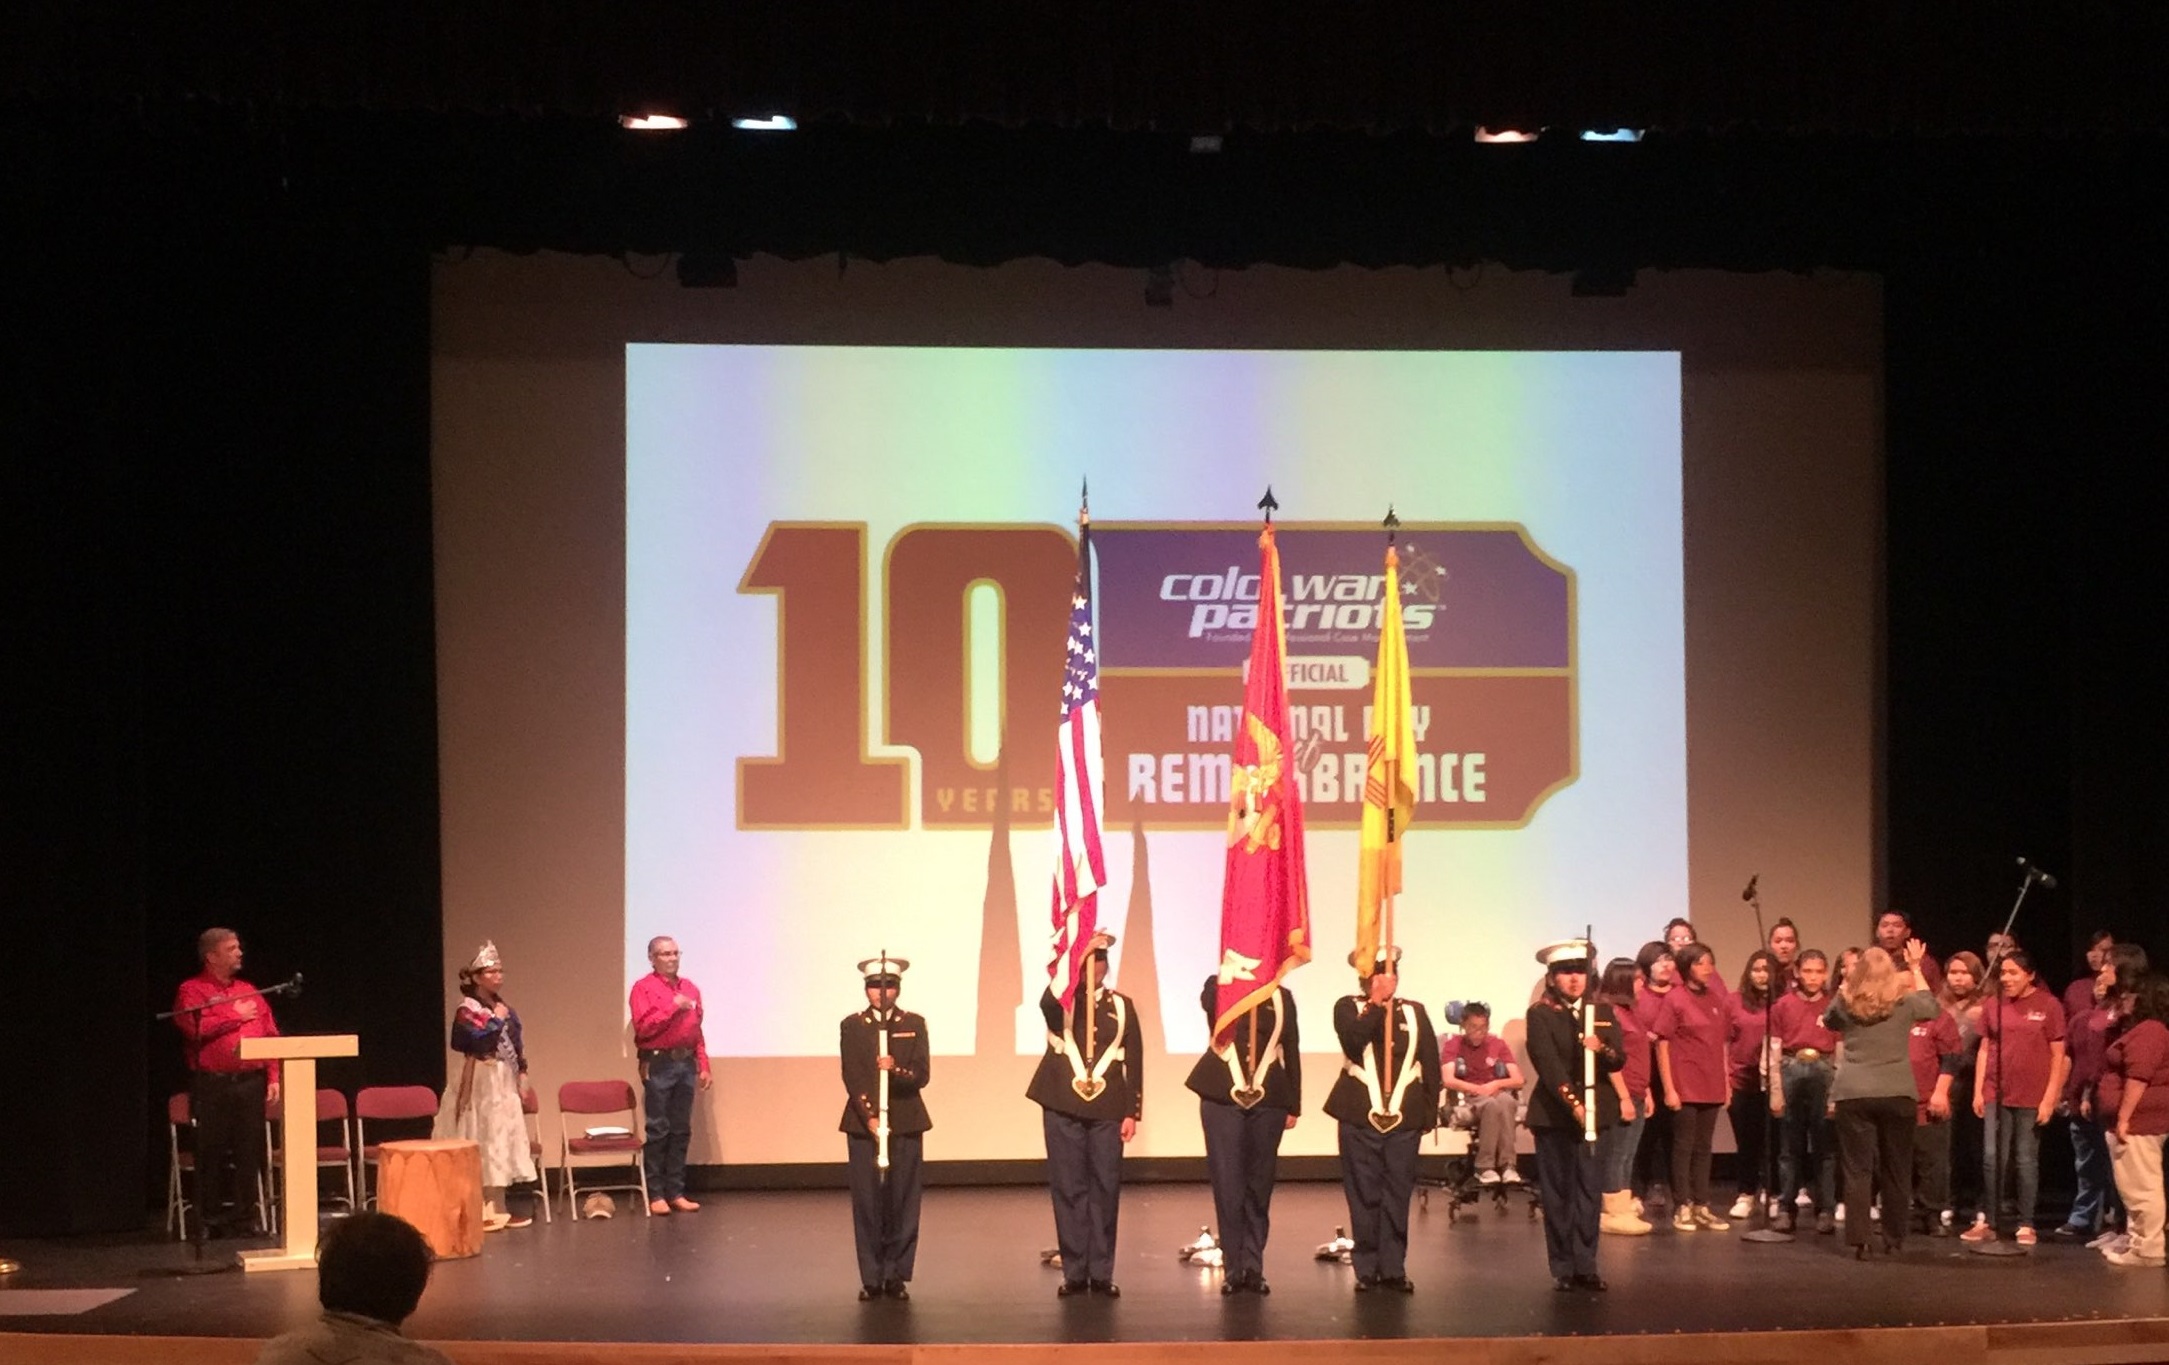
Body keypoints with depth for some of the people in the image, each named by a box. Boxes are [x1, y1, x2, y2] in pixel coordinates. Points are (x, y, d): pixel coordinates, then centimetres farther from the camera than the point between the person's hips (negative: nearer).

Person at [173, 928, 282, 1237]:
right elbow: (194, 1028, -17)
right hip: (212, 1084, -4)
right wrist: (235, 1015, -7)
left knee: (249, 1151, 2)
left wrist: (273, 1077, 3)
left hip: (250, 1082, 4)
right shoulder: (192, 991, 1)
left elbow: (271, 1036, 14)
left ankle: (243, 1215, 10)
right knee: (212, 1152, -1)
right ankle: (211, 1219, 6)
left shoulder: (249, 991, 16)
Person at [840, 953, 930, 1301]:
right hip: (863, 1123, -1)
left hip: (906, 1123, 1)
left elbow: (922, 1075, 0)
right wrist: (870, 1117, -13)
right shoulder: (852, 1026, 6)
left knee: (903, 1199, 0)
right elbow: (851, 1078, -1)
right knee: (867, 1200, -1)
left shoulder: (913, 1024, 8)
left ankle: (897, 1274, 7)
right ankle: (871, 1277, 5)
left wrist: (896, 1070, -20)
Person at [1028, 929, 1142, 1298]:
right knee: (1068, 1188, 1)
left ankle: (1101, 1273, 7)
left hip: (1107, 1109, 1)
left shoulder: (1122, 1005, 9)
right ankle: (1074, 1271, 7)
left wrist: (1133, 1112, 0)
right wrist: (1079, 956, -22)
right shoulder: (1060, 1003, 5)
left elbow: (1134, 1061, 7)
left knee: (1106, 1188, 1)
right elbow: (1047, 1001, -21)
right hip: (1063, 1107, -1)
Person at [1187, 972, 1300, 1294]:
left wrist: (1293, 1106, 6)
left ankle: (1253, 1265, 12)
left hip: (1268, 1101, 2)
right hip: (1222, 1097, -2)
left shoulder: (1281, 998, 10)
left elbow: (1291, 1052, 10)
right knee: (1227, 1185, -1)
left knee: (1259, 1185, 5)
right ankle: (1233, 1267, 5)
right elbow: (1207, 1001, -20)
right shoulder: (1218, 988, 6)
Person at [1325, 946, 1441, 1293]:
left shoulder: (1415, 1012, 12)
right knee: (1364, 1196, 1)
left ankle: (1394, 1268, 9)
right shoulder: (1348, 1007, 5)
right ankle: (1367, 1269, 7)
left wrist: (1430, 1110, 4)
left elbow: (1431, 1063, 10)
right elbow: (1353, 1039, -16)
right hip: (1359, 1117, -2)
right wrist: (1377, 1002, -19)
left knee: (1398, 1196, 3)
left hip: (1405, 1118, 2)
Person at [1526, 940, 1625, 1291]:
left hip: (1594, 1112, 3)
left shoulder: (1603, 1012, 10)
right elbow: (1548, 1064, -13)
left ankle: (1586, 1265, 6)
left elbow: (1619, 1061, 4)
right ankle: (1563, 1268, 6)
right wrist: (1572, 1103, -23)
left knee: (1590, 1190, 2)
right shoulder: (1540, 1014, -3)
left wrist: (1601, 1049, -18)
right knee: (1557, 1193, 1)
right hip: (1553, 1114, -3)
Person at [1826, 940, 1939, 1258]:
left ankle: (1861, 1239, -8)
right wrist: (1916, 968, 29)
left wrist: (1844, 989, 20)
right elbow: (1931, 1007, 22)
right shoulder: (1903, 1002, 0)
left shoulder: (1845, 1003, 1)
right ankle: (1893, 1238, 20)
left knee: (1858, 1169, 0)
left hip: (1853, 1095, 0)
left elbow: (1828, 1021, 24)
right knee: (1896, 1169, 13)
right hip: (1897, 1094, 0)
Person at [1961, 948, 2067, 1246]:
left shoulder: (2048, 1005, -3)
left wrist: (2050, 1097, -7)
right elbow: (1985, 1049, 10)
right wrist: (1978, 1091, 4)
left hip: (2032, 1098, -3)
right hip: (1996, 1095, 3)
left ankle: (2026, 1226, 10)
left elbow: (2057, 1056, -3)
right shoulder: (1993, 1006, 6)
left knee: (2026, 1161, 4)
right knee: (1994, 1160, 1)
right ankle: (1987, 1222, 5)